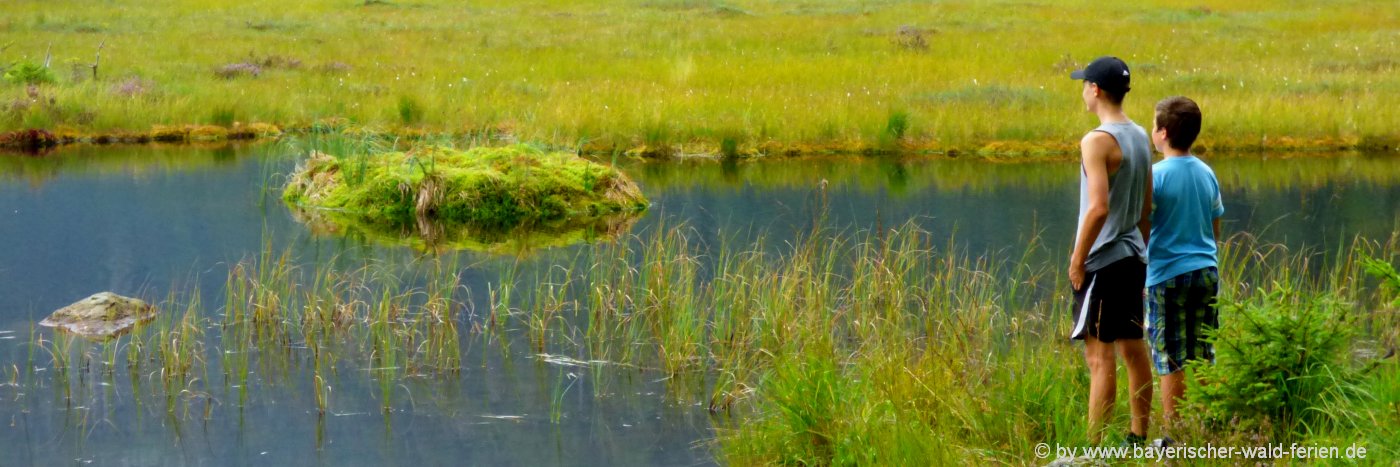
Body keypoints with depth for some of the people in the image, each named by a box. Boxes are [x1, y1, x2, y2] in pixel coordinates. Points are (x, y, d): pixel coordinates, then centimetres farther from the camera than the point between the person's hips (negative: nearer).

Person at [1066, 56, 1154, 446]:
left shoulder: (1097, 141, -17)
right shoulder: (1140, 137, 9)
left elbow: (1098, 208, -24)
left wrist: (1077, 259, -15)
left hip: (1102, 261, -9)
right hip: (1132, 256, 9)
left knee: (1099, 355, -7)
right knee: (1133, 349, 13)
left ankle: (1095, 446, -6)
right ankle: (1139, 437, 20)